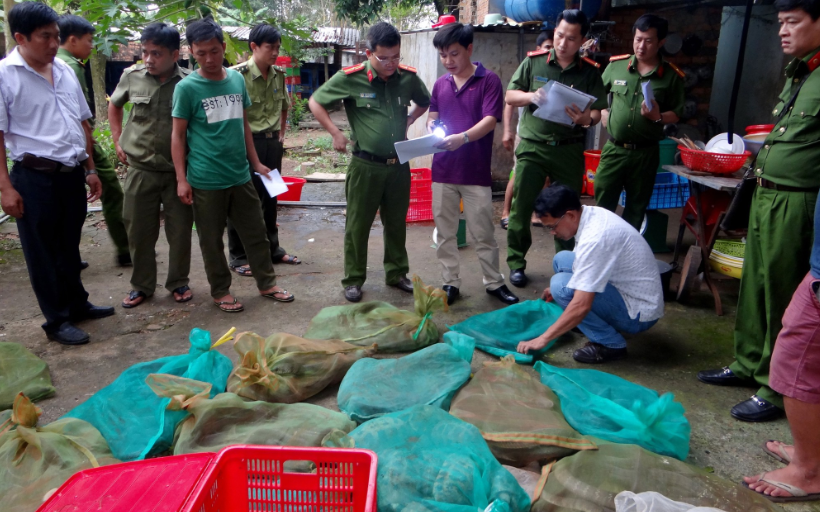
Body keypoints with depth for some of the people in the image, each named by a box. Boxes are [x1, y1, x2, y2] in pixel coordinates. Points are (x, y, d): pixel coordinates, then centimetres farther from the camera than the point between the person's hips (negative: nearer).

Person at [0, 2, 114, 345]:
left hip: (72, 173, 6)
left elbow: (82, 123, 16)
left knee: (70, 245, 18)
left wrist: (90, 169, 14)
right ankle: (56, 321, 17)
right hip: (35, 177, -6)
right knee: (42, 252, 6)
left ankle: (77, 304, 33)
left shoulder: (65, 70, 9)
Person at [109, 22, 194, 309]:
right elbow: (114, 105, 18)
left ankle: (178, 282, 27)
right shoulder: (132, 76, -2)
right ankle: (141, 285, 27)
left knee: (180, 230, 8)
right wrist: (118, 141, 11)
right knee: (139, 231, 10)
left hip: (178, 171, -2)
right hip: (140, 170, 2)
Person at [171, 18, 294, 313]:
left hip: (240, 176, 4)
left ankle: (267, 284, 27)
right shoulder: (186, 87, -8)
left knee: (256, 233, 12)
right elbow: (178, 135, -4)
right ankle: (220, 291, 24)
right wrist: (181, 179, -8)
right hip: (206, 180, -4)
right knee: (211, 240, 8)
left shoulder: (237, 79, 6)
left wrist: (255, 163, 15)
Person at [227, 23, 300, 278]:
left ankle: (272, 248, 29)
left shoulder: (278, 74, 5)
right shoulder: (238, 74, -15)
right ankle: (238, 256, 14)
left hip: (272, 142, 6)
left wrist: (281, 135, 13)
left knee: (270, 197, 15)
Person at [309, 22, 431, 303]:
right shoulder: (350, 78, -11)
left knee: (396, 223, 14)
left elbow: (424, 102, 20)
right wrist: (336, 134, -5)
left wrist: (408, 122, 7)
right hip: (365, 165, -3)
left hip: (399, 164, 3)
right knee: (358, 225, 5)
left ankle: (397, 273, 31)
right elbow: (315, 102, 0)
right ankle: (353, 280, 19)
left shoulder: (408, 76, -1)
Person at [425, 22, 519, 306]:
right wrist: (431, 127, -7)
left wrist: (463, 137, -30)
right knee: (445, 231, 9)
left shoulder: (489, 80, -4)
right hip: (442, 169, 4)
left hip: (476, 171, -4)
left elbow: (490, 120, -14)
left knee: (483, 232, 5)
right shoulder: (440, 83, 9)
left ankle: (494, 282, 21)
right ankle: (450, 282, 22)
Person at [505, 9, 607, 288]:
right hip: (532, 147, 0)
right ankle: (516, 263, 15)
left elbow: (597, 111, 2)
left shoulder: (590, 72, 3)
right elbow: (510, 96, 5)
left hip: (569, 149, 1)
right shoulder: (534, 61, 2)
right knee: (521, 206, 1)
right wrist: (531, 96, -15)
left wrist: (586, 118, -21)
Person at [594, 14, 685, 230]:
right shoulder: (616, 65, 2)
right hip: (614, 149, 1)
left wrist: (658, 117, -18)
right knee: (602, 205, 4)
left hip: (646, 153, -1)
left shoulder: (672, 76, -3)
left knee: (636, 208, 11)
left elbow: (676, 113, 2)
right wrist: (604, 114, 5)